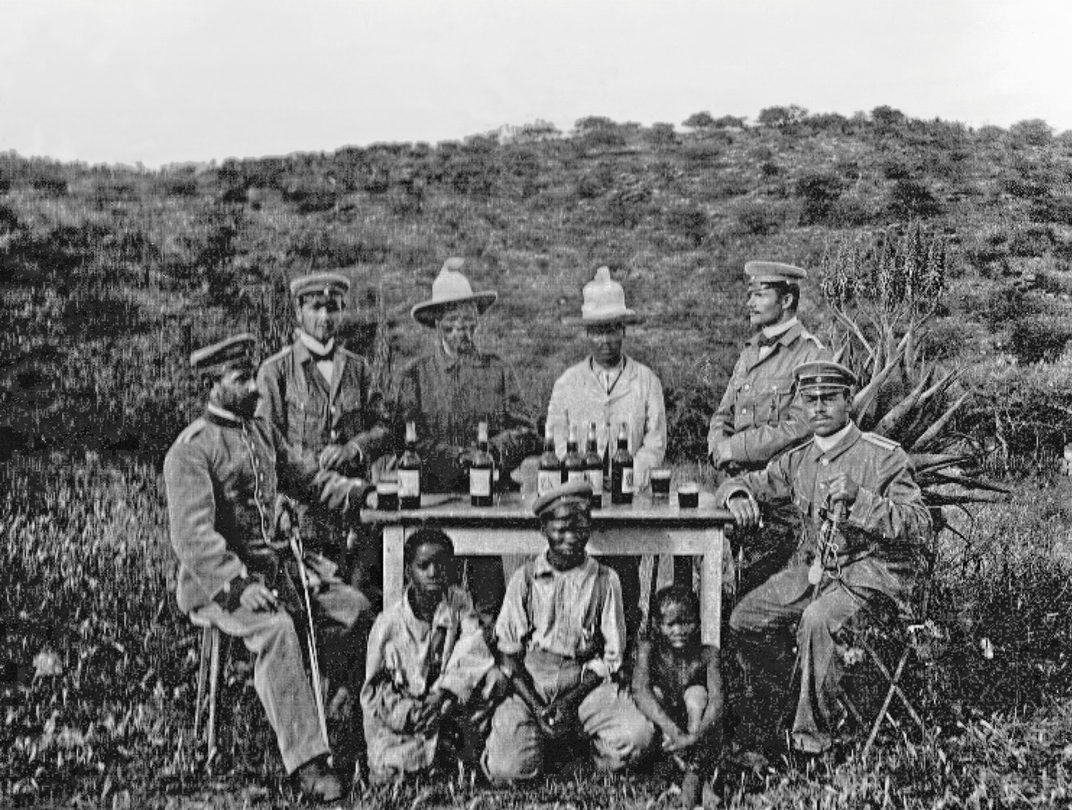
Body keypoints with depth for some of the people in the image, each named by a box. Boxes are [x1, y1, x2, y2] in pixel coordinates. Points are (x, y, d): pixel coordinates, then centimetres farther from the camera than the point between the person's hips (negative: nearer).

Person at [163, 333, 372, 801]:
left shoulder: (261, 431, 12)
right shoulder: (191, 450, -13)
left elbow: (303, 477, 21)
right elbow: (192, 534, -21)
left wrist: (349, 490, 1)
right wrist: (238, 585, -31)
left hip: (275, 564, 8)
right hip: (217, 580, -8)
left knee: (358, 609, -7)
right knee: (275, 629, -33)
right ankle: (306, 762, -31)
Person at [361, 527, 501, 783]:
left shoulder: (460, 603, -3)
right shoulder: (388, 623, -9)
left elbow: (473, 654, -16)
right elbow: (374, 687, -5)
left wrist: (442, 695, -31)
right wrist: (409, 713, -22)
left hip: (452, 707, 2)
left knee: (492, 677, -24)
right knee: (386, 772, -24)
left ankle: (473, 749, -8)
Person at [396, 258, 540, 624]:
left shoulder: (498, 371, 12)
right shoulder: (415, 374, 8)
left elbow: (526, 433, 6)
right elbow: (408, 438, -2)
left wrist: (492, 450, -13)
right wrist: (456, 456, -14)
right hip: (434, 497, -1)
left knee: (488, 568, -8)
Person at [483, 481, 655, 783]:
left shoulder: (604, 580, 3)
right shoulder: (525, 578, 3)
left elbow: (611, 656, 4)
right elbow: (507, 650, 3)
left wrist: (570, 700, -10)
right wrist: (536, 707, -11)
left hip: (587, 681, 0)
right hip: (528, 683, 0)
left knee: (637, 735, -28)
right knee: (506, 769, -23)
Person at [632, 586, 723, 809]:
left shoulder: (707, 654, -9)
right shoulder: (649, 650, -9)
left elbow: (716, 700, -23)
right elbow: (640, 691, -26)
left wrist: (694, 737, -41)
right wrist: (671, 730, -41)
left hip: (703, 739, 0)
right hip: (660, 732, 0)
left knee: (696, 693, -24)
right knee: (656, 692, -21)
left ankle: (694, 775, -35)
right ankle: (684, 764, -32)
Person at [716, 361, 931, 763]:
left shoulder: (884, 456, -9)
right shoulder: (799, 460, 8)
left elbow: (919, 524, -16)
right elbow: (749, 483, 16)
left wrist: (859, 498, -28)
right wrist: (738, 496, -10)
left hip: (872, 572, -6)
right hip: (813, 568, 6)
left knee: (818, 620, -34)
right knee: (745, 618, -9)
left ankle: (813, 736, -20)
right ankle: (760, 726, 6)